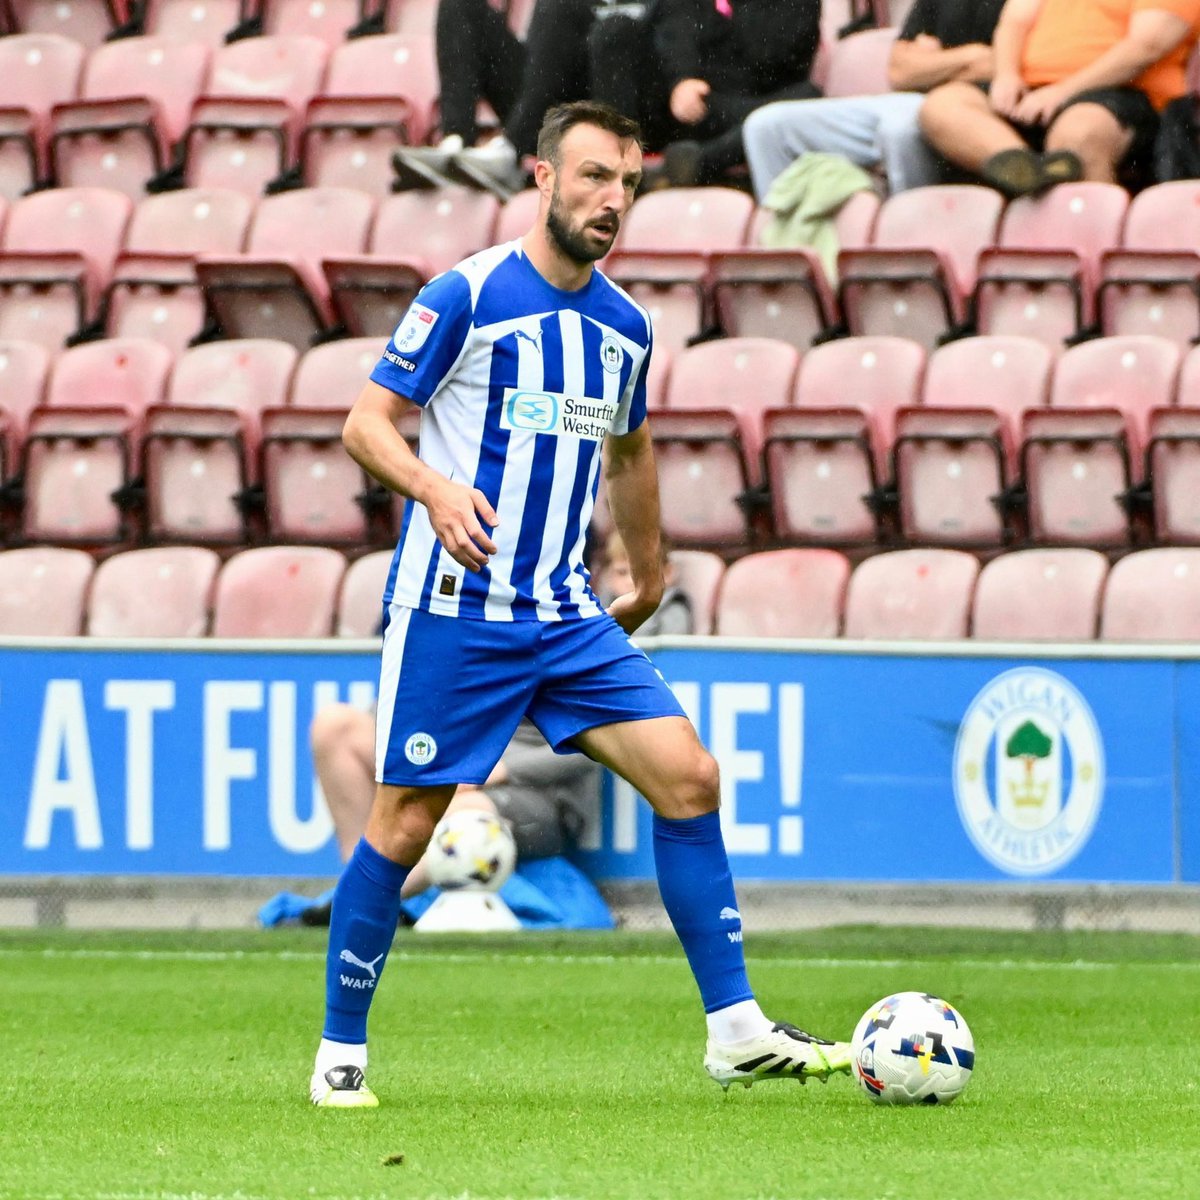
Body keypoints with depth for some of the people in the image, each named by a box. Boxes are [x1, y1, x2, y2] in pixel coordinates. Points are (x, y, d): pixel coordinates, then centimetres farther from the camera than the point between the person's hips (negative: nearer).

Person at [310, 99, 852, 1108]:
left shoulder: (625, 325, 10)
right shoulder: (466, 295, -9)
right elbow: (366, 423, -8)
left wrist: (649, 575, 33)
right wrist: (435, 488, -26)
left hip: (567, 617, 5)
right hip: (452, 609, -5)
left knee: (689, 776, -6)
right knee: (405, 825, -2)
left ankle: (737, 1033, -3)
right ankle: (340, 1052, 14)